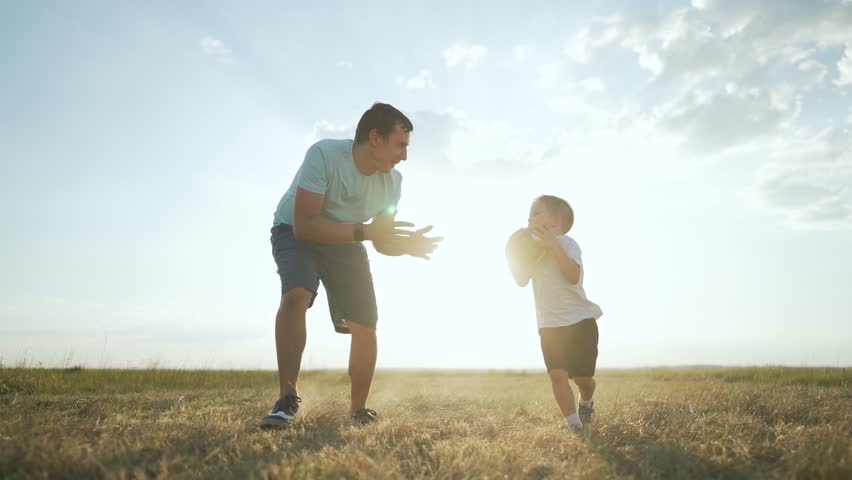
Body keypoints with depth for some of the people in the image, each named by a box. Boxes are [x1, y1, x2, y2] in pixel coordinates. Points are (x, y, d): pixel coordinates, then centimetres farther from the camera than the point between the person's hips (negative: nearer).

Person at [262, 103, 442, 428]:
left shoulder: (392, 180, -12)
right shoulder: (324, 154, -30)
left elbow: (381, 242, -5)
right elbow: (303, 225, -35)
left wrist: (408, 245, -27)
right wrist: (364, 231, -42)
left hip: (346, 243, 5)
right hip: (295, 233, -4)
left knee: (365, 327, -4)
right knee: (296, 294, -34)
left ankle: (358, 411, 15)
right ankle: (287, 399, -24)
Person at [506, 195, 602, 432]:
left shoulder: (565, 243, -9)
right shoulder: (535, 248, 12)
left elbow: (573, 275, -25)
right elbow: (522, 280, 12)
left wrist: (553, 245, -29)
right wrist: (514, 256, -1)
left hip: (579, 320, -5)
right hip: (549, 325, 5)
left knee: (582, 376, 5)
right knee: (557, 374, -10)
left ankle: (586, 402, 37)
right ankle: (573, 423, -3)